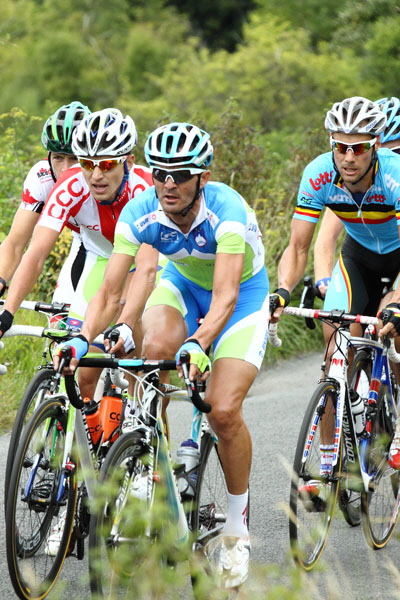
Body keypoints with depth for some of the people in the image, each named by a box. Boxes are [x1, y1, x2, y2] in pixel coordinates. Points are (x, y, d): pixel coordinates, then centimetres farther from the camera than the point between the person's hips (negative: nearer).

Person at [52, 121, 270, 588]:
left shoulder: (227, 211, -35)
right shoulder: (139, 213, -24)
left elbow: (226, 296, -43)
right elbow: (109, 292, -25)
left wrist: (199, 344, -59)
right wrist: (83, 338, -42)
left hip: (243, 292, -3)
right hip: (183, 283, 3)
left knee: (224, 411, -18)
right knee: (154, 349, -31)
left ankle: (237, 527, 3)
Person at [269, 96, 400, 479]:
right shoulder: (319, 175, -26)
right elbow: (298, 247, -23)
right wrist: (282, 291, -42)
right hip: (360, 254, 3)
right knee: (338, 347, -10)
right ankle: (329, 465, -5)